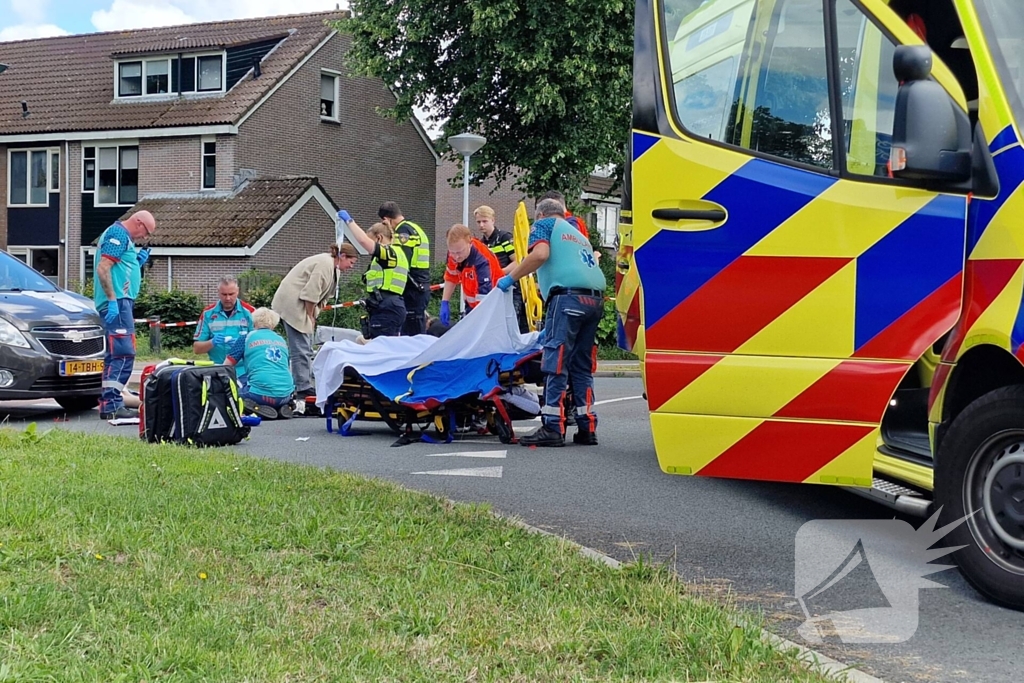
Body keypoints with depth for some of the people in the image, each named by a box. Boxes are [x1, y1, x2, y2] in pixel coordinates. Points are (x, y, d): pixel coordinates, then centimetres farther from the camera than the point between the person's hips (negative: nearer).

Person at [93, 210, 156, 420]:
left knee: (116, 354, 12)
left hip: (120, 301, 11)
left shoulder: (122, 236, 22)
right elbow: (102, 268, -18)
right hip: (117, 301, -11)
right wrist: (112, 300, -23)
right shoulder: (118, 234, -9)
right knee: (123, 354, -14)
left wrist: (137, 261, 12)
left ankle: (109, 402, 15)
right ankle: (112, 404, -18)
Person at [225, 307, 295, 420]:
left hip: (261, 396, -4)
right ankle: (283, 406, 6)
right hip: (286, 395, 5)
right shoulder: (282, 340, 18)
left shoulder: (246, 338, 7)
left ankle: (258, 407, -5)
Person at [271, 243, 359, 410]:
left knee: (305, 348, 11)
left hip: (299, 305, 11)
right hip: (292, 304, -11)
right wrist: (310, 317, -11)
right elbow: (310, 294, -21)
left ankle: (305, 385, 15)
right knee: (301, 349, -11)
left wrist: (312, 317, 7)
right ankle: (303, 389, -11)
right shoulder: (324, 264, -18)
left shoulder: (332, 267, 15)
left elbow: (321, 295, 16)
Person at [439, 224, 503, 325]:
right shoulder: (455, 251, -16)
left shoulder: (481, 260, -37)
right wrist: (445, 302, -2)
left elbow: (484, 300, -42)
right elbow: (451, 277, 6)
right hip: (473, 305, 7)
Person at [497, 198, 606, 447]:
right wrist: (551, 325, 35)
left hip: (568, 296, -7)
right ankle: (587, 428, 11)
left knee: (556, 365, -7)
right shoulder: (579, 235, 34)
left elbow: (540, 254, -8)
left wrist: (510, 278, 2)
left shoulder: (544, 224, 13)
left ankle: (553, 428, -11)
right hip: (595, 298, 7)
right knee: (582, 366, 12)